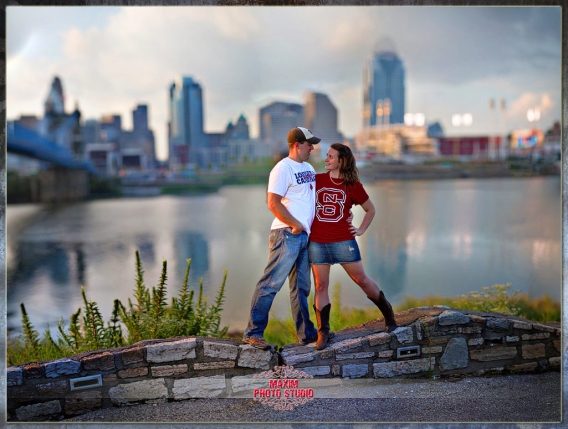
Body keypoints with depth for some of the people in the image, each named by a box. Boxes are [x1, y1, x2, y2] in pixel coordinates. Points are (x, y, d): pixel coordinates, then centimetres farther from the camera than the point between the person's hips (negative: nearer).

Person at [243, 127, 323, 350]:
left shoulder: (309, 169, 17)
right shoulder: (283, 168, -10)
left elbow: (315, 196, 27)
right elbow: (273, 203, -17)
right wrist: (295, 225, -15)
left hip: (304, 236, 9)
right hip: (287, 235, -9)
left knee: (301, 287, 15)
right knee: (271, 283, -8)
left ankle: (306, 332, 23)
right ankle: (253, 332, -3)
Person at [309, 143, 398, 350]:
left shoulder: (353, 185, 0)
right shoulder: (316, 180, 4)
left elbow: (370, 209, 13)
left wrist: (361, 229, 4)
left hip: (343, 241, -2)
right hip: (317, 243, 2)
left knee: (361, 279, 5)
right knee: (320, 285, 3)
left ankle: (388, 313, 25)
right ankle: (323, 332, 10)